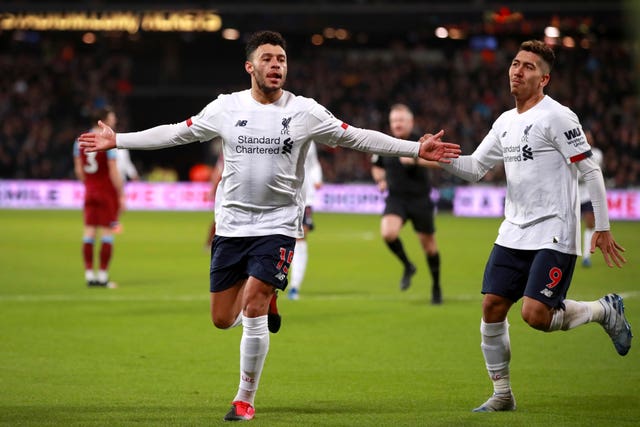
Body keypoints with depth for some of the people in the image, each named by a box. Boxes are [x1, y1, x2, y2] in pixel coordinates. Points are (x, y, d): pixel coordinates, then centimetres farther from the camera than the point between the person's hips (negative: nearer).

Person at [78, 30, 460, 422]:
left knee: (253, 309, -16)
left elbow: (356, 138, 0)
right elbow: (175, 133, 9)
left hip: (278, 225, -3)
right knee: (223, 319, 5)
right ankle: (266, 302, 41)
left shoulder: (305, 111, -4)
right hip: (231, 224, 3)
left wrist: (417, 149, -6)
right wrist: (117, 140, 7)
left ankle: (245, 400, 0)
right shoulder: (226, 108, 0)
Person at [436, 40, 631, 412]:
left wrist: (603, 228, -13)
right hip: (514, 233, 7)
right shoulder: (505, 123, 13)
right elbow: (475, 168, 16)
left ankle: (605, 310, 9)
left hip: (554, 234, -7)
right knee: (492, 307, 0)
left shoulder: (557, 117, -11)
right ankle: (502, 395, 13)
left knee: (535, 315, -17)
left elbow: (591, 171, -11)